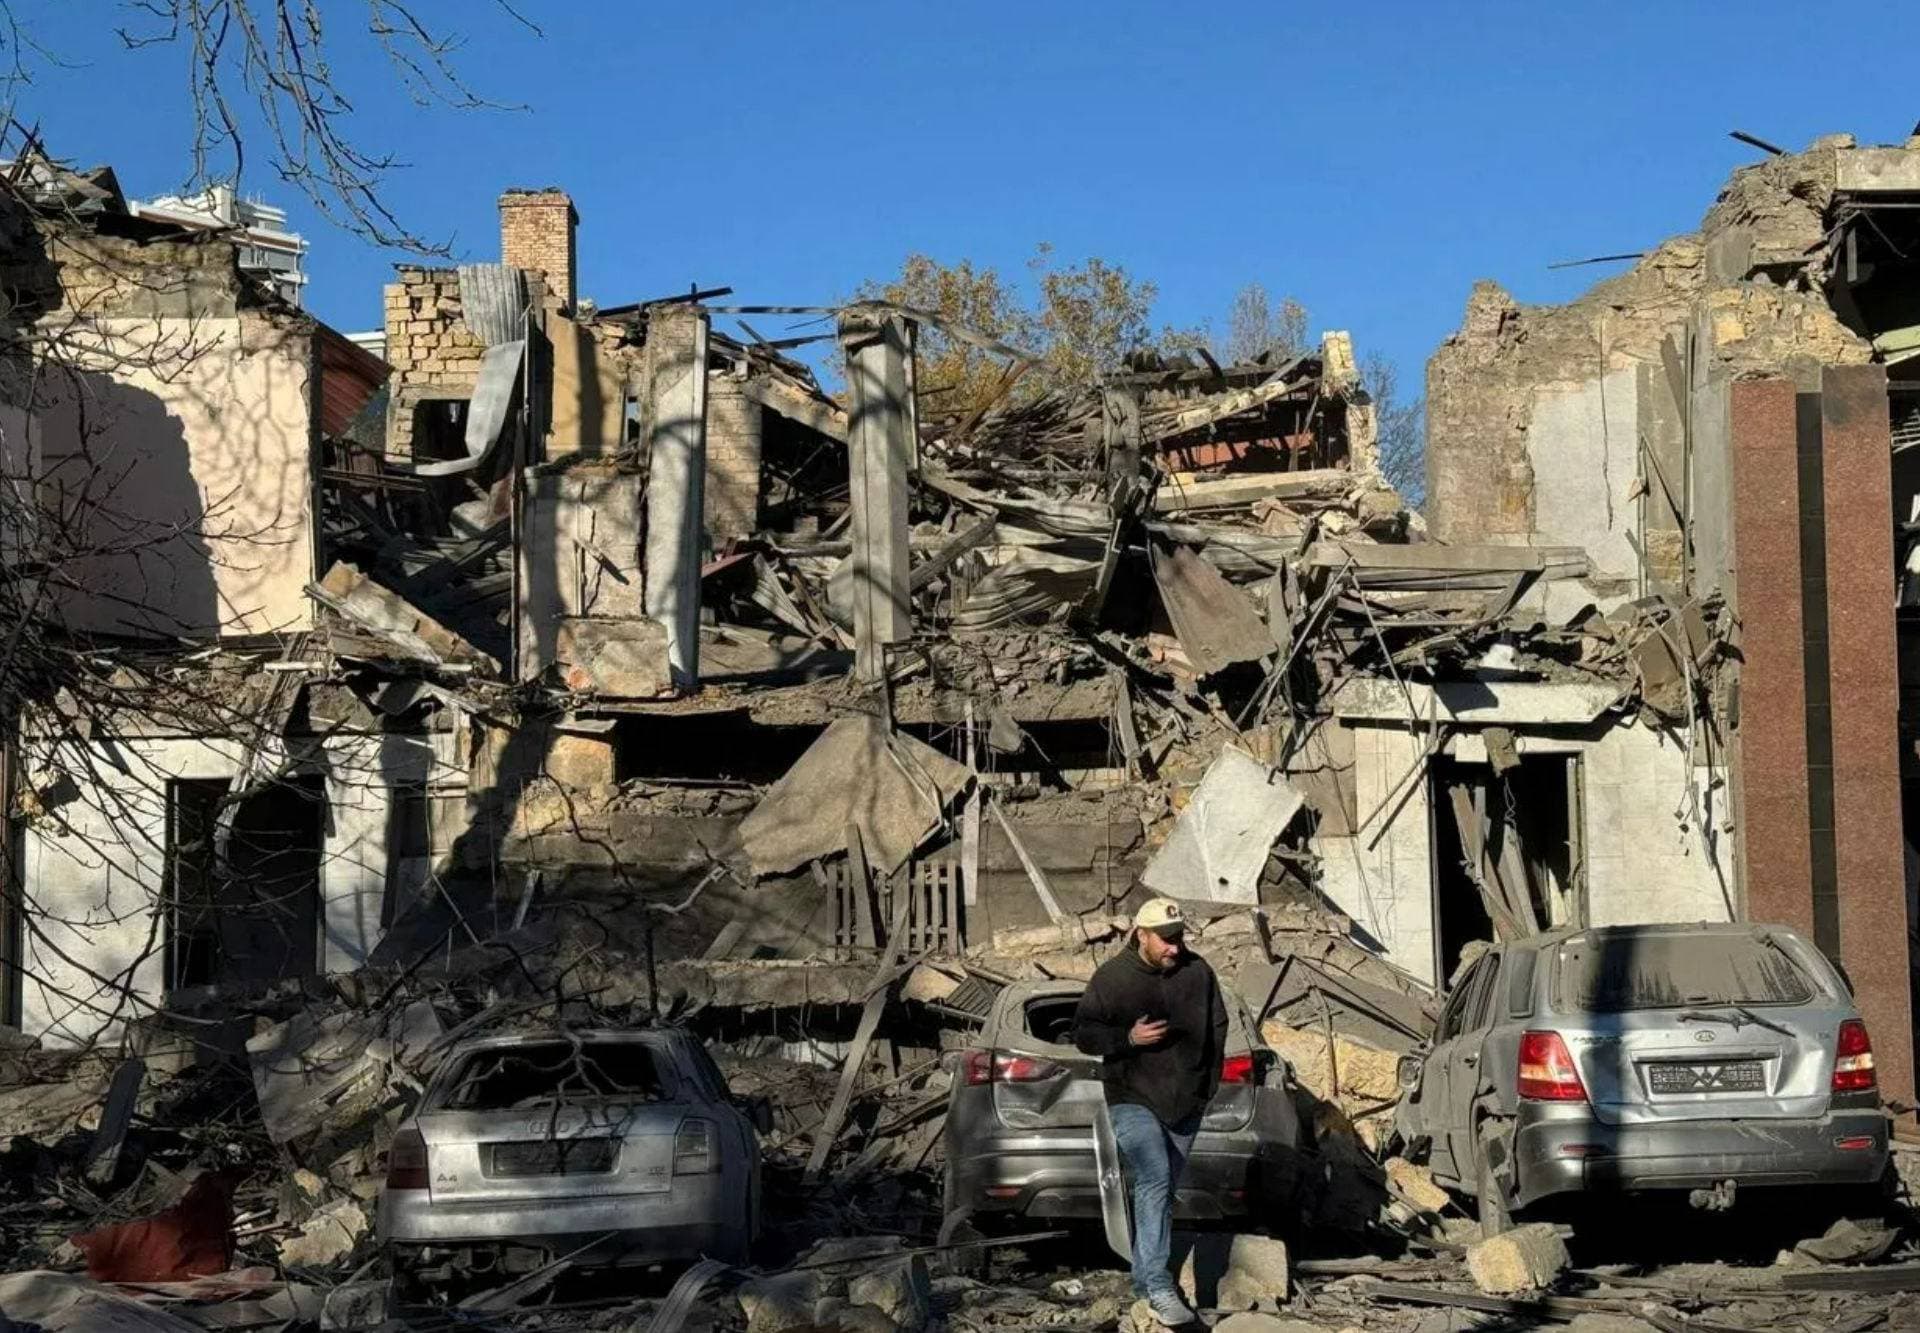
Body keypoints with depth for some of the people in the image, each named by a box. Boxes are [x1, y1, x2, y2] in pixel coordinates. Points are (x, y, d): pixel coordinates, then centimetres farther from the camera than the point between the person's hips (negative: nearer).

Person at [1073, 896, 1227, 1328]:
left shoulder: (1198, 972, 1)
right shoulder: (1111, 978, -8)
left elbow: (1218, 1027, 13)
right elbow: (1084, 1034, -4)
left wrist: (1208, 1081, 7)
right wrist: (1129, 1038, -19)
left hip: (1185, 1104, 4)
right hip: (1133, 1100, -4)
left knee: (1163, 1190, 11)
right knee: (1154, 1181, -20)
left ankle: (1144, 1276, 26)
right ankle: (1158, 1285, -19)